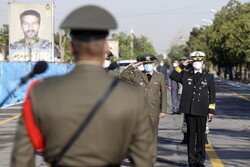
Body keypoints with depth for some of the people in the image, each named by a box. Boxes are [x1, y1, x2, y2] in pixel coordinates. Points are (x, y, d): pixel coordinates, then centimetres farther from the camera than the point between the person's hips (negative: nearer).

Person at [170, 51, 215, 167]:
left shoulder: (209, 77, 8)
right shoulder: (186, 75, 11)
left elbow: (212, 95, 7)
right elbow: (172, 76, 1)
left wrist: (211, 110, 1)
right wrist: (182, 65, -3)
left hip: (202, 110, -1)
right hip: (189, 110, 1)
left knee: (201, 135, 1)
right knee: (191, 134, 4)